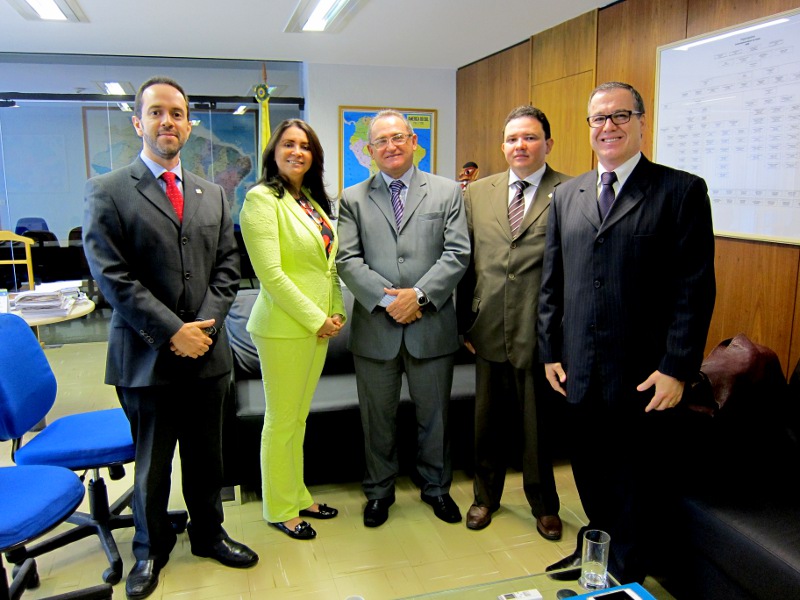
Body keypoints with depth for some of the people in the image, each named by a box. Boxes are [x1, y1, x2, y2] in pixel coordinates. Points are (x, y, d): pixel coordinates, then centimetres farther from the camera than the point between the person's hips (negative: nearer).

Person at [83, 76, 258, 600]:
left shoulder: (213, 196, 10)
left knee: (206, 456, 16)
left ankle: (208, 534, 37)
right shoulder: (108, 192, -3)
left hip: (207, 352, 4)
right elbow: (113, 277, -11)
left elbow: (227, 268, 6)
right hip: (146, 355, -3)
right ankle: (151, 550, 34)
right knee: (151, 463, 12)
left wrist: (205, 325, -8)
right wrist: (172, 331, -15)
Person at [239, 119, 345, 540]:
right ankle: (279, 510, 21)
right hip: (284, 327, -7)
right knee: (282, 421, 5)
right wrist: (316, 319, -15)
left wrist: (335, 312, 4)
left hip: (319, 325, 8)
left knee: (299, 417, 17)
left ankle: (297, 496, 32)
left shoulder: (313, 200, 13)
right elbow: (270, 272, -18)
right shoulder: (262, 198, -11)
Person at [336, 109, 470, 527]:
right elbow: (348, 260, -3)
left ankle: (436, 487, 35)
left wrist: (419, 295, -15)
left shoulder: (447, 192, 5)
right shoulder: (353, 199, 6)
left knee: (434, 414, 14)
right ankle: (379, 491, 33)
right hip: (375, 328, 1)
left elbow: (457, 254, -4)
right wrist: (386, 298, -16)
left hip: (431, 325, 0)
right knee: (377, 417, 13)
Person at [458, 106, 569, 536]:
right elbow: (466, 262, 8)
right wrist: (465, 322, 5)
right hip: (490, 332, 4)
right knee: (488, 421, 17)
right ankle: (485, 496, 40)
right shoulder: (477, 193, 8)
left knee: (539, 425, 12)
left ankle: (544, 505, 35)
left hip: (541, 334, -3)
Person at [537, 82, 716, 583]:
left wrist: (676, 369, -14)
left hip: (646, 377, -4)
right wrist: (551, 351, 7)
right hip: (582, 373, 4)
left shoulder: (682, 191, -5)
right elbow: (552, 281, 10)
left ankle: (625, 575, 34)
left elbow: (695, 288, -9)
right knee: (591, 475, 19)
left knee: (639, 485, 12)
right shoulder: (566, 195, 9)